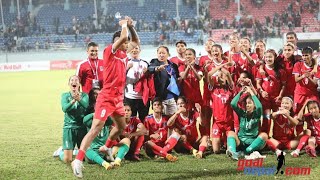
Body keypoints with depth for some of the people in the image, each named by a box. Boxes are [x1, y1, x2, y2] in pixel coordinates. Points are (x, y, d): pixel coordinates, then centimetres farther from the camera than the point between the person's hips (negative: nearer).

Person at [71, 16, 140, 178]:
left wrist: (130, 26, 11)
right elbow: (123, 37, -22)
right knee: (96, 128, -17)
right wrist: (124, 24, -4)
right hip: (107, 97, -8)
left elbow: (136, 41, 25)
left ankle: (106, 147, 46)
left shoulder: (123, 54, 12)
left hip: (118, 98, 8)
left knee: (121, 127, 21)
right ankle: (78, 160, -21)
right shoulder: (109, 51, -10)